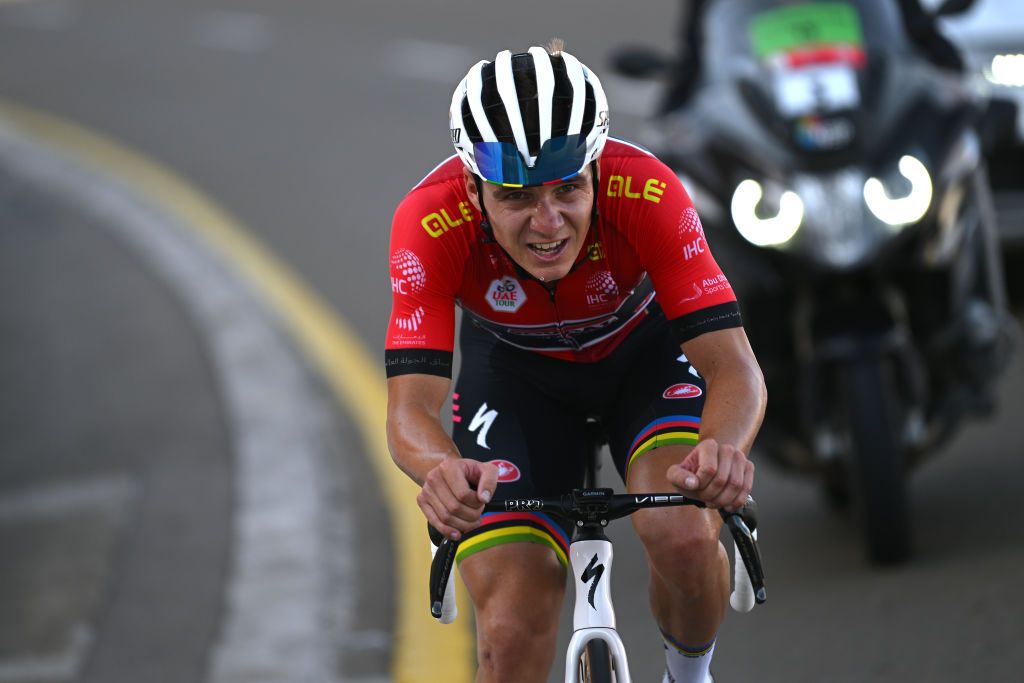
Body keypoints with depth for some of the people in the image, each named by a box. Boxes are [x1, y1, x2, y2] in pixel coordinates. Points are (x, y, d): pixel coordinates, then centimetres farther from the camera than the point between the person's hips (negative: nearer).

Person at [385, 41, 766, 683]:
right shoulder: (431, 221, -35)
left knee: (683, 536, -29)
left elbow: (735, 368, -37)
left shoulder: (647, 194, -36)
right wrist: (443, 471, -63)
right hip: (517, 370, 0)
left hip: (644, 349, 0)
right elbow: (410, 408, -39)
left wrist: (723, 448, -60)